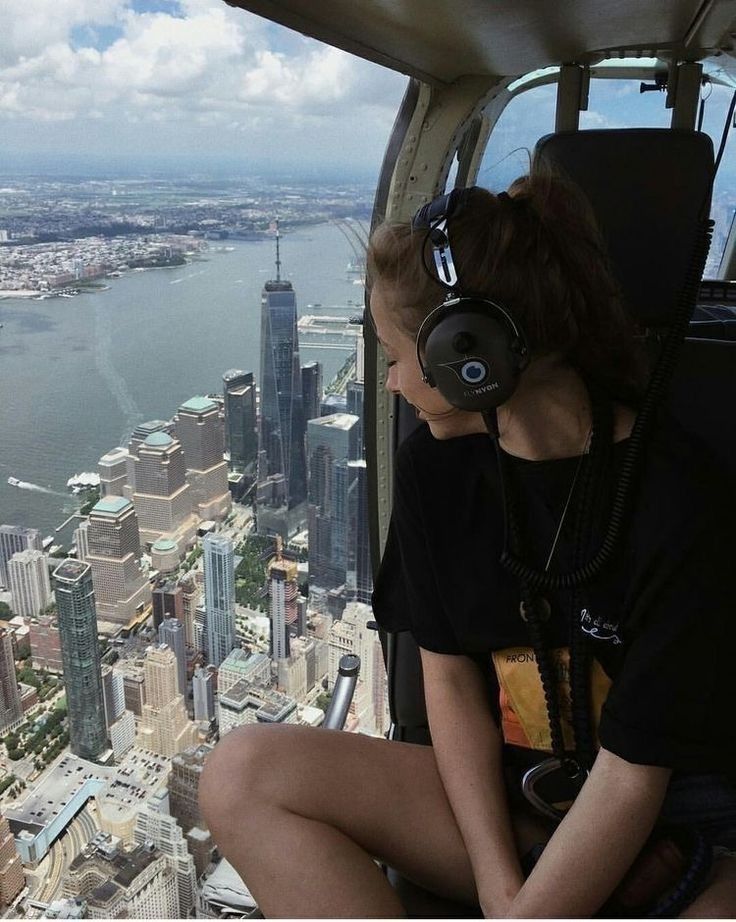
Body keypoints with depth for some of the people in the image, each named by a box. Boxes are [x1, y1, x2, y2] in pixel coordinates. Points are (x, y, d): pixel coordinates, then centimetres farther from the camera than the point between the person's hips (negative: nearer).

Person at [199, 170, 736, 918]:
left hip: (665, 824, -3)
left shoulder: (671, 499, -19)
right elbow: (449, 673, -1)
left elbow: (634, 771, -15)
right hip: (498, 806, 4)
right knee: (241, 774, -15)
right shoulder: (435, 464, -3)